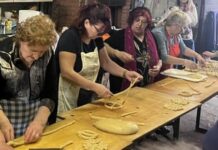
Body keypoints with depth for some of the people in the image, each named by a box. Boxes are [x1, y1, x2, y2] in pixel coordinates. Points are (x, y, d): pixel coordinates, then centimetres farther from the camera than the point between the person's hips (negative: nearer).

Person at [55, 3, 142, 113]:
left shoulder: (96, 39, 1)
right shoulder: (70, 37, -20)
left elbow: (106, 62, 12)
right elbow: (66, 72, -26)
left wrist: (125, 73, -4)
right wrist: (95, 87, -28)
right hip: (69, 98, -7)